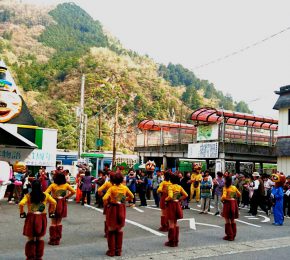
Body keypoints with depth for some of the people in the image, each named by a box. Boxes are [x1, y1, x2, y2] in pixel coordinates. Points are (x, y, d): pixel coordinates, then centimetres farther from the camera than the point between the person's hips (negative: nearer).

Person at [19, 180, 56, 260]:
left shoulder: (28, 195, -8)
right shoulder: (45, 195, -3)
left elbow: (21, 204, -20)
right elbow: (54, 203, -6)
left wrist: (22, 213, -4)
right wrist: (51, 212, 6)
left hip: (31, 218, -2)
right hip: (42, 218, 2)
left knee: (31, 239, 12)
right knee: (39, 239, 17)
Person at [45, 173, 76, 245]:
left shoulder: (53, 185, -9)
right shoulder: (66, 185, -3)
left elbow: (46, 193, -19)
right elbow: (73, 191, -7)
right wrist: (66, 197, 2)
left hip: (54, 203, -2)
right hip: (62, 204, 2)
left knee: (53, 222, 9)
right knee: (59, 222, 13)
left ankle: (52, 240, 12)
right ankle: (57, 240, 16)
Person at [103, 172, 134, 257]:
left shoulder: (112, 188, -15)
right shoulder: (125, 188, -3)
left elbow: (105, 198, -25)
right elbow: (131, 196, 11)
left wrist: (106, 204, -7)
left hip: (113, 209, -3)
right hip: (121, 209, 4)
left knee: (111, 230, 10)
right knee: (119, 230, 15)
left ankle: (111, 251, 13)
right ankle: (118, 250, 20)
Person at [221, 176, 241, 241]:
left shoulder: (225, 188, -13)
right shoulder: (234, 187, 4)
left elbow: (224, 196, -24)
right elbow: (239, 194, 16)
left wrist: (222, 200, -5)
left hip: (228, 203, -5)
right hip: (234, 203, 5)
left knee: (227, 221, 5)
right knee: (233, 220, 16)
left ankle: (229, 236, 6)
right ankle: (233, 235, 21)